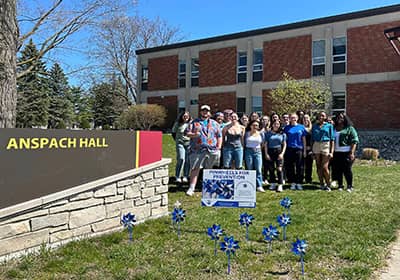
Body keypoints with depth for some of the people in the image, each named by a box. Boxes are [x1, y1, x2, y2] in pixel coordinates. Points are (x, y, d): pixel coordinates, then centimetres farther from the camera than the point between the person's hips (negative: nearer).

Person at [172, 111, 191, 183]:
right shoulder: (177, 124, 3)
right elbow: (173, 132, 15)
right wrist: (177, 140, 10)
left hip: (189, 143, 1)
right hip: (180, 143, -1)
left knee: (187, 160, 1)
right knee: (181, 159, -12)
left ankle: (185, 177, 12)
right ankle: (177, 177, -3)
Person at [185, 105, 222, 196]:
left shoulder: (214, 123, 15)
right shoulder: (194, 122, 11)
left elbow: (219, 136, 13)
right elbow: (187, 133, 4)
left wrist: (218, 148, 1)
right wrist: (194, 134, -17)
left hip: (211, 150, 2)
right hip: (197, 150, -1)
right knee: (195, 169, -5)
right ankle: (191, 188, -4)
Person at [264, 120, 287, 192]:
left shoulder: (282, 134, 8)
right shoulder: (268, 134, 8)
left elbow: (284, 144, 7)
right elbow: (266, 144, 6)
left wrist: (282, 153, -5)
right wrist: (266, 154, -3)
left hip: (279, 151, -1)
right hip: (270, 152, 1)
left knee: (279, 169, -9)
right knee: (271, 168, 4)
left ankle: (280, 185, -8)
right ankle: (273, 184, 15)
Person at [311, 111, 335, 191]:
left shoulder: (329, 126, 5)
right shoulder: (314, 126, 12)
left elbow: (332, 139, 2)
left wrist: (331, 152, -6)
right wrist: (312, 151, 7)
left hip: (326, 145, -3)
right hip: (316, 146, 3)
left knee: (325, 167, -11)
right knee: (318, 167, 4)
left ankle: (328, 185, 5)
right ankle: (321, 184, 14)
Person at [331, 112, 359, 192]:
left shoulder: (350, 128, 1)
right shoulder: (333, 128, 16)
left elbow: (354, 141, -5)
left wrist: (352, 152, -13)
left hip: (346, 153, -4)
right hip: (336, 153, 5)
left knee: (347, 170, -3)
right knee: (337, 170, 5)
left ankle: (350, 186, 9)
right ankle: (340, 186, 15)